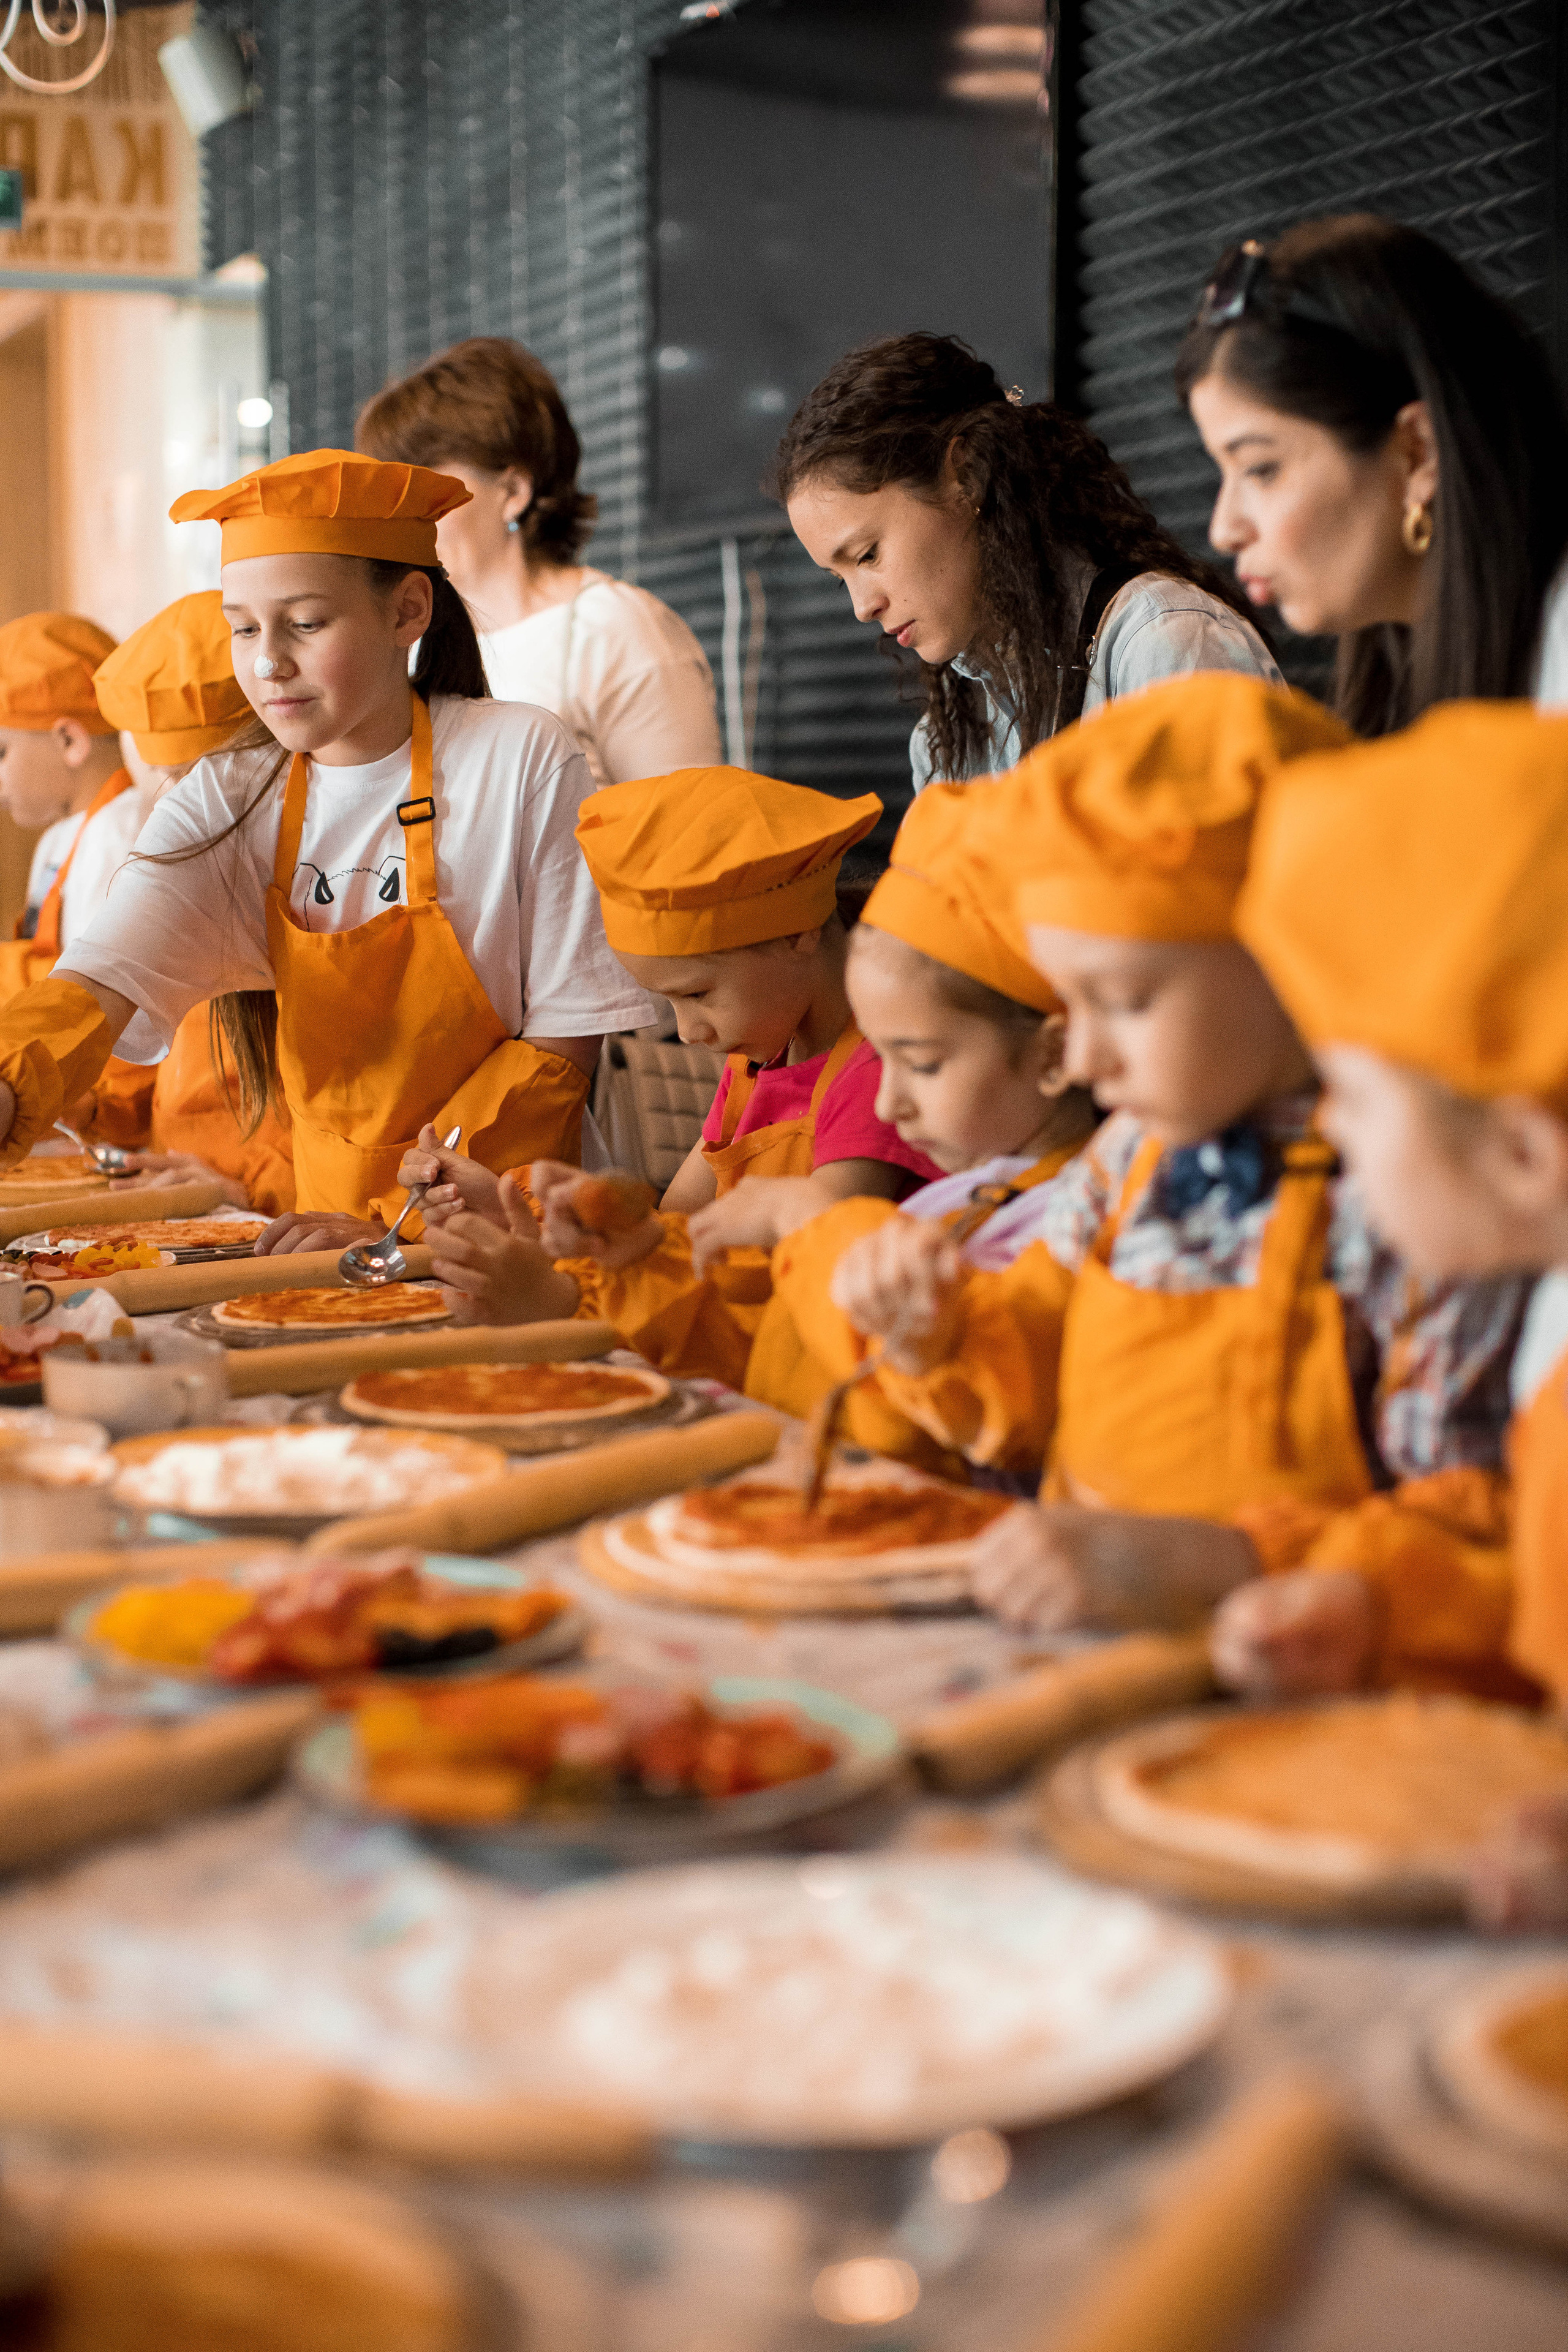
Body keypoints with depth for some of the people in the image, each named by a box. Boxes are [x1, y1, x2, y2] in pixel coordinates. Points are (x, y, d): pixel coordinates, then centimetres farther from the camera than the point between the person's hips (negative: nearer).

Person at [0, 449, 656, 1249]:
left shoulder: (521, 762, -8)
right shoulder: (226, 801, 0)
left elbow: (568, 1034, -6)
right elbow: (100, 985, -14)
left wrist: (393, 1220, -13)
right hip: (327, 1214, 3)